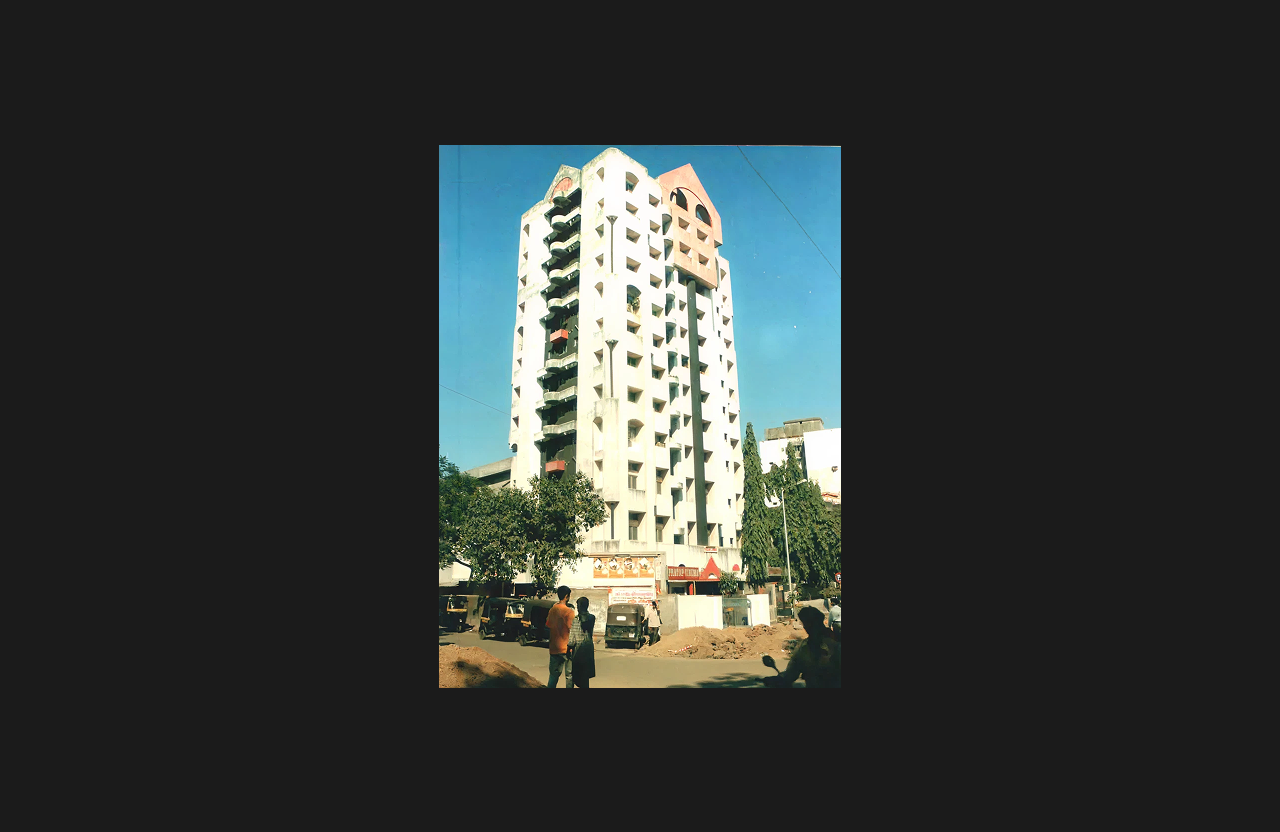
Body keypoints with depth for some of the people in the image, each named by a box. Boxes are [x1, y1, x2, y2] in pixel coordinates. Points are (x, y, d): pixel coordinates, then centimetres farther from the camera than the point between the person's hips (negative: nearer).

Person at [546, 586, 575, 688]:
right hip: (566, 648, -6)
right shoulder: (568, 611, -14)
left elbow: (548, 626, 13)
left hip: (554, 648, 6)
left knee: (554, 674, 16)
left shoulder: (552, 610, 6)